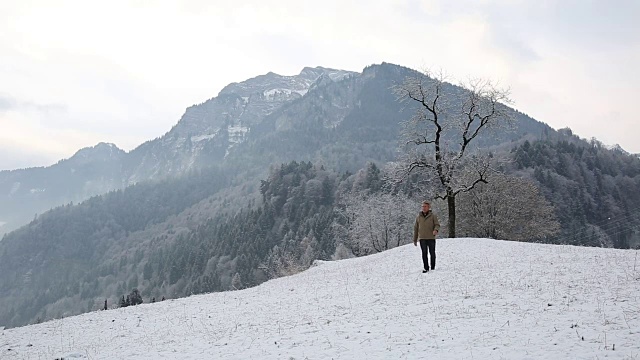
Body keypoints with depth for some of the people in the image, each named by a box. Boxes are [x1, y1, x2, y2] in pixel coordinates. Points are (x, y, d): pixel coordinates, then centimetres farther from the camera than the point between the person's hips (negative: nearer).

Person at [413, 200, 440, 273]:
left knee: (432, 253, 5)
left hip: (431, 238, -1)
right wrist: (415, 239, 12)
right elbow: (416, 229, 14)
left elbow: (437, 225, -1)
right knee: (424, 253, -6)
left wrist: (436, 230, -26)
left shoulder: (433, 216, 3)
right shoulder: (418, 217, 10)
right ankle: (426, 268, -2)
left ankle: (433, 267, 18)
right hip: (422, 238, 1)